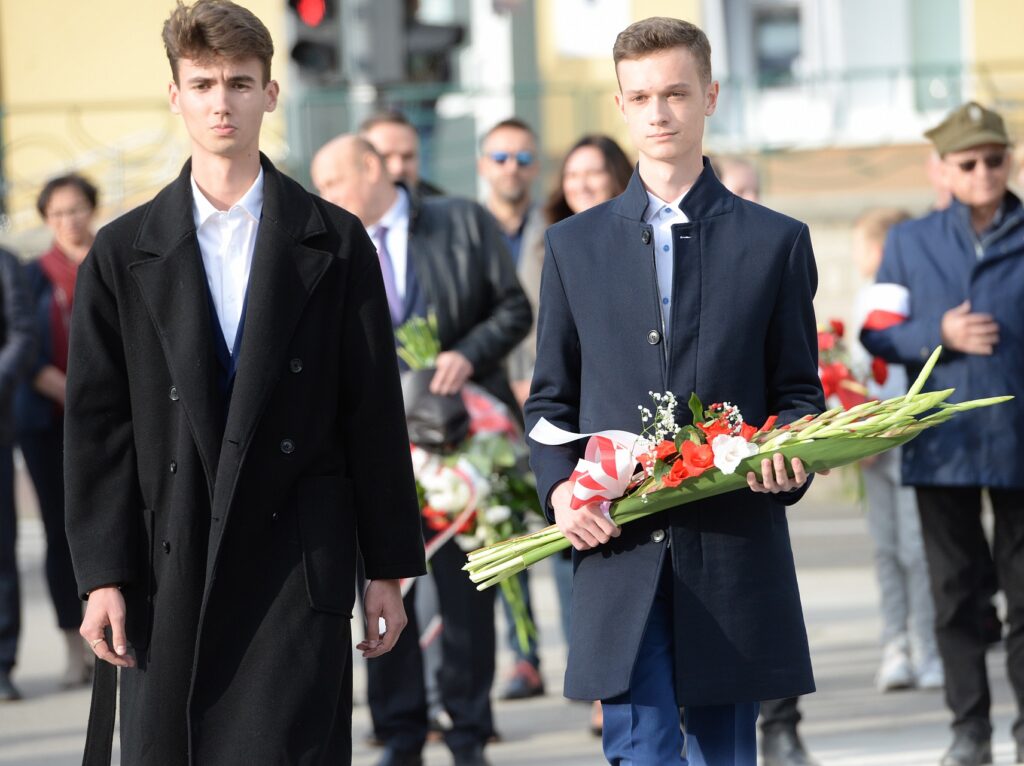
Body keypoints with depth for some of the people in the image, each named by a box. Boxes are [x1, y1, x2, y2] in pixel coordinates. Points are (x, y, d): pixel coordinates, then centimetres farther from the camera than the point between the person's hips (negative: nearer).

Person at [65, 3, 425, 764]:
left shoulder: (335, 244, 6)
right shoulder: (124, 253, 8)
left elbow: (375, 413, 6)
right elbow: (98, 425, 5)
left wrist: (389, 566, 3)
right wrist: (103, 575, -3)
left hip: (298, 569, -1)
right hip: (169, 575, 1)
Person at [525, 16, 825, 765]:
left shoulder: (776, 242, 7)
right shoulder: (574, 245, 11)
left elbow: (799, 391, 9)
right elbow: (550, 399, 13)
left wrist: (789, 454, -13)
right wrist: (560, 488, -6)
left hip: (734, 553, 0)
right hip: (619, 554, 0)